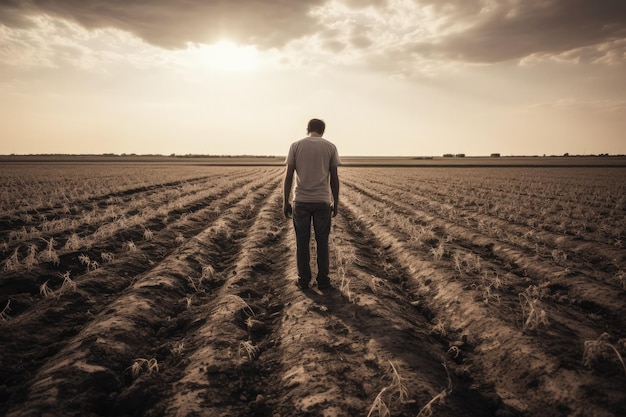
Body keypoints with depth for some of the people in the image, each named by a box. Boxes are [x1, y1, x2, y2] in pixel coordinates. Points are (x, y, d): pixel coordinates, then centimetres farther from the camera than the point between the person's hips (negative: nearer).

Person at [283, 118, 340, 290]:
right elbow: (334, 178, 2)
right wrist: (335, 203, 9)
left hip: (301, 201, 0)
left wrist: (285, 202, 5)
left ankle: (304, 280, 13)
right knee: (322, 241, 9)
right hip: (323, 201, 0)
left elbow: (288, 176, 0)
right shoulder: (330, 147, 4)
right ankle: (323, 280, 13)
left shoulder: (295, 146, 3)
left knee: (302, 242, 8)